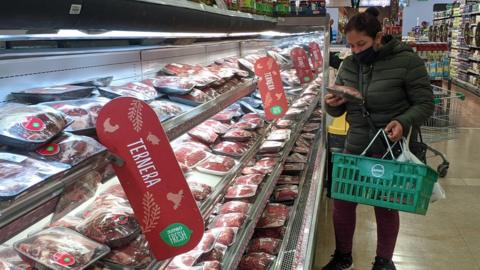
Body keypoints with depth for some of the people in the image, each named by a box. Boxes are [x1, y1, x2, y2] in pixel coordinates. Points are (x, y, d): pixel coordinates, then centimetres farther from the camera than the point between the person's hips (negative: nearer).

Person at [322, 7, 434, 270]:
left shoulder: (407, 61, -13)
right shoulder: (348, 65, 2)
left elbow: (425, 104, -9)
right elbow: (339, 111, 9)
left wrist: (404, 122, -28)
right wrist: (332, 104, -14)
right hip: (354, 148, 4)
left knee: (386, 207, 11)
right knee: (342, 203, 9)